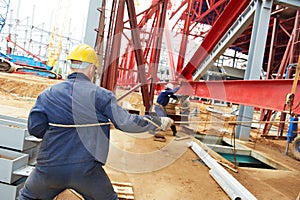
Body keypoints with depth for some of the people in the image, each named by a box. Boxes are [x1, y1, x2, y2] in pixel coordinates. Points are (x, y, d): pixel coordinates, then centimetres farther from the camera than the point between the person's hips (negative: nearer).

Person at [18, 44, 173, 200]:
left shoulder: (47, 94, 2)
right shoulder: (101, 95, -6)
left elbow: (35, 128, -1)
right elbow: (125, 122, -8)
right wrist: (160, 122, 5)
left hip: (49, 168, 2)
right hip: (86, 169, -1)